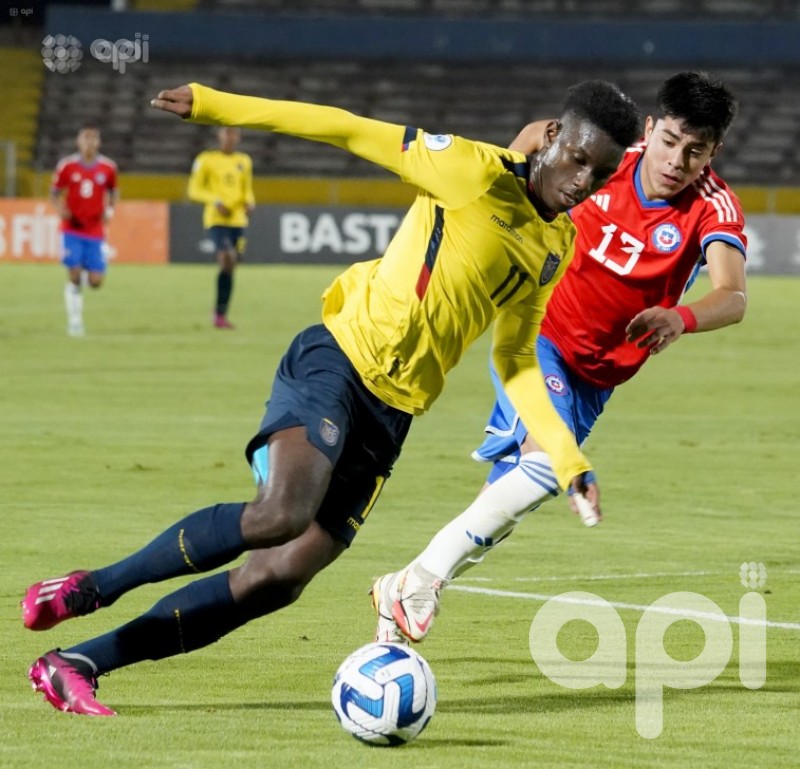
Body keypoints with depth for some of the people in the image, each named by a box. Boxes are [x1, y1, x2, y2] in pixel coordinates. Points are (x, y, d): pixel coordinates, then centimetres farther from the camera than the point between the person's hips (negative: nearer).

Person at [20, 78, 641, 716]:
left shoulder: (559, 251, 13)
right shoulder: (477, 171, -8)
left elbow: (516, 363, 20)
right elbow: (353, 132, -7)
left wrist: (567, 459, 7)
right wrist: (216, 106, -10)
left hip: (392, 415, 7)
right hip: (340, 360, -7)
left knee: (278, 579, -4)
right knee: (282, 514, -32)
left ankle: (76, 664, 2)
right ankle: (90, 589, -14)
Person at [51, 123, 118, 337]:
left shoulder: (108, 167, -2)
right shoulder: (67, 166, -6)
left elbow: (113, 190, 14)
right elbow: (55, 191, 5)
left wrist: (110, 210, -3)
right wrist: (60, 208, -14)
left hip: (95, 231, 2)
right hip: (72, 229, -2)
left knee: (95, 282, -3)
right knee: (74, 277, -10)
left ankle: (85, 274, 33)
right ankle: (74, 321, 3)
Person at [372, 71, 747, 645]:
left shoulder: (714, 209, -19)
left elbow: (733, 296, -38)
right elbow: (537, 136, 9)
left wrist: (680, 318, -57)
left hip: (595, 375, 2)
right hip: (536, 329, -2)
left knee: (508, 501, 5)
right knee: (548, 458, -28)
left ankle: (404, 590, 23)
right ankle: (424, 579, -20)